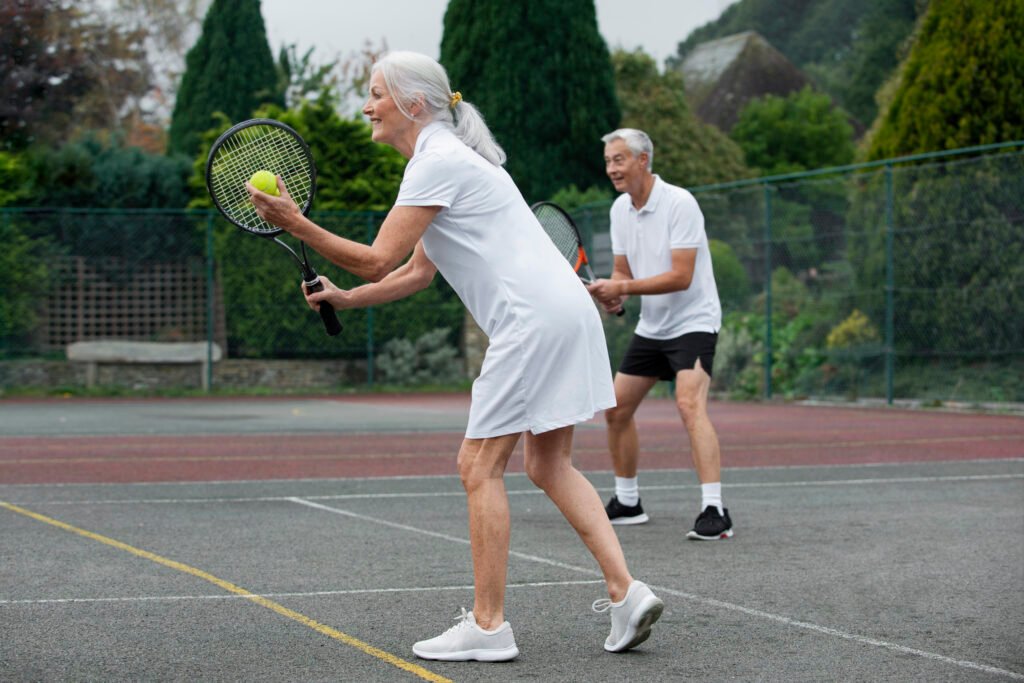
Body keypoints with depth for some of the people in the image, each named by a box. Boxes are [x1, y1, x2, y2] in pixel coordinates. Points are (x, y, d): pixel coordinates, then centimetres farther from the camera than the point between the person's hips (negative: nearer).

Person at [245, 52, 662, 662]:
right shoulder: (447, 157, 21)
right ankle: (626, 593, 6)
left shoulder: (438, 162, -10)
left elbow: (378, 260, -12)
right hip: (564, 312, 10)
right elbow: (418, 273, 25)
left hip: (534, 317, -10)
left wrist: (296, 223, -7)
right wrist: (348, 299, 18)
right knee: (549, 465, 13)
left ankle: (488, 626, -1)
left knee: (480, 467, -4)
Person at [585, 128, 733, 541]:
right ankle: (627, 502, 26)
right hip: (650, 326, 8)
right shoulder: (620, 209, 4)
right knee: (616, 408, 9)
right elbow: (623, 271, 10)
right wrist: (612, 296, -13)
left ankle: (715, 512, -29)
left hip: (692, 322, -8)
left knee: (690, 404, -26)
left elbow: (681, 277, -24)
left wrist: (623, 287, -26)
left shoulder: (679, 204, -19)